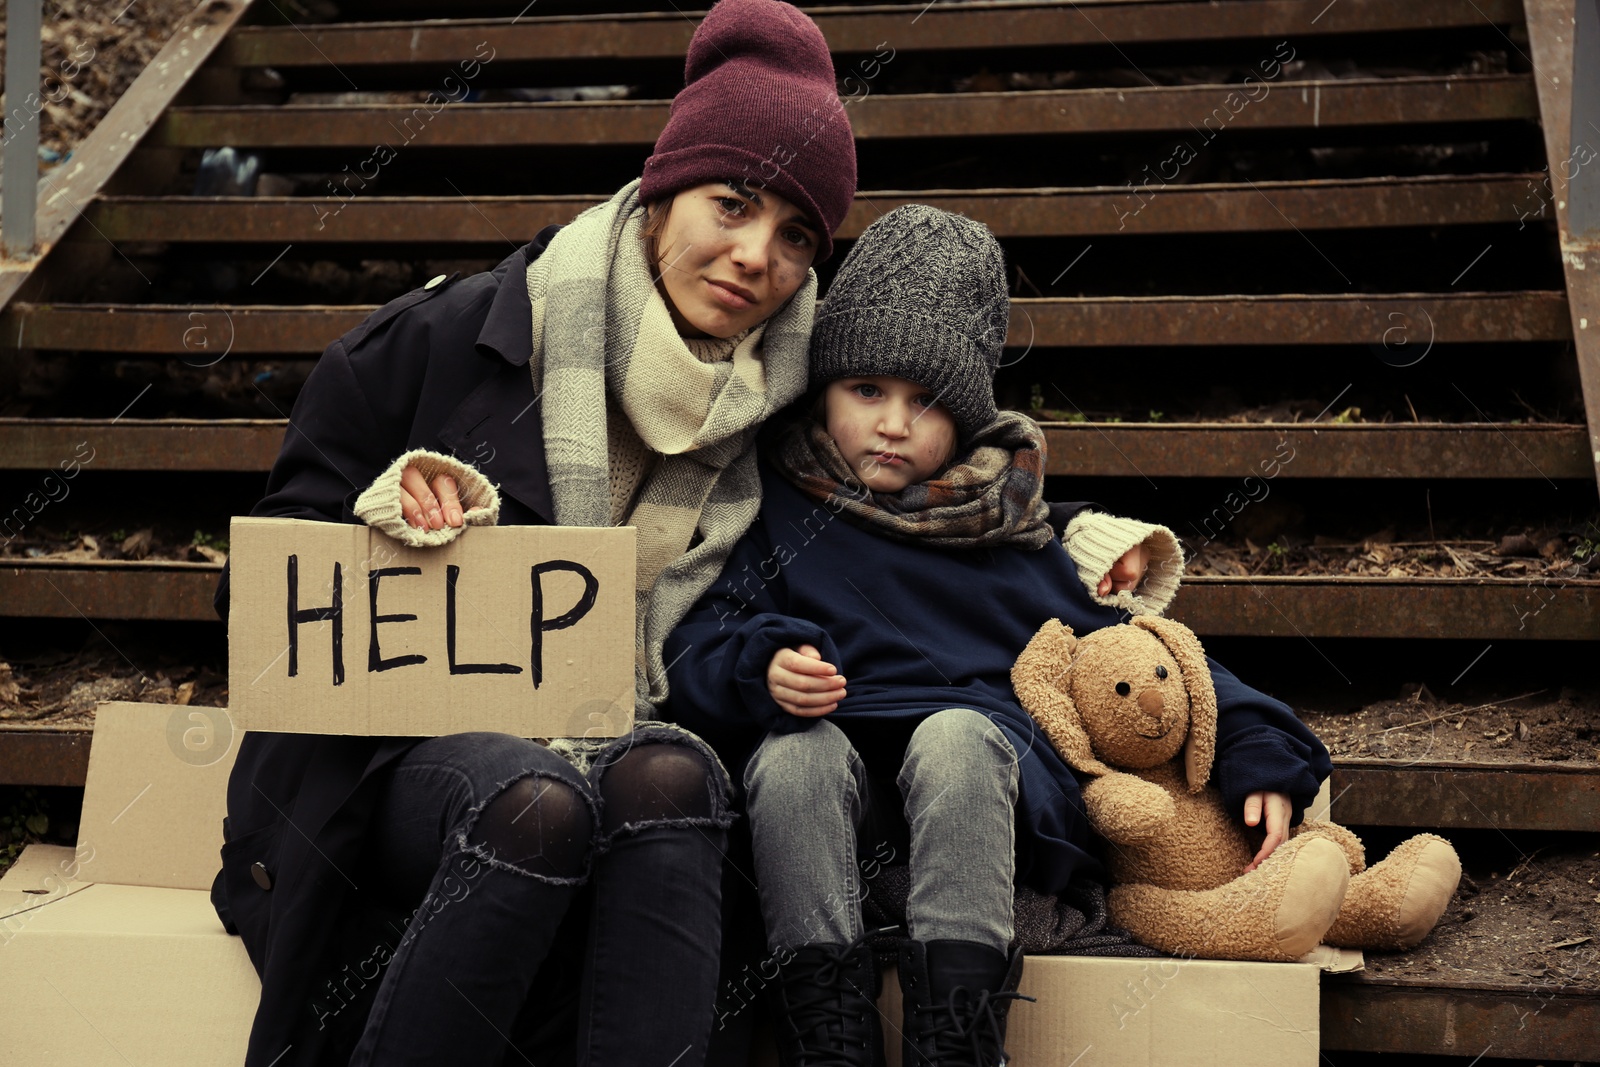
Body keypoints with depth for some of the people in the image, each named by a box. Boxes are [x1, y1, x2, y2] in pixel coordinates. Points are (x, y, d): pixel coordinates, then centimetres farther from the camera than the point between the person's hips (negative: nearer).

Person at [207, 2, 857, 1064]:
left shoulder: (774, 418, 8)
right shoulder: (447, 338, -1)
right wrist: (383, 525, -15)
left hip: (617, 751, 3)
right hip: (390, 765, -2)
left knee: (671, 776, -34)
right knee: (538, 800, -36)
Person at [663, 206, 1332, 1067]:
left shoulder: (1003, 520, 17)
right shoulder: (778, 509, 13)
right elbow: (693, 651, 4)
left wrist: (1256, 753, 3)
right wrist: (764, 668, -19)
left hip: (986, 766, 0)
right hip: (830, 783, 0)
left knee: (955, 734, -32)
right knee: (793, 748, -32)